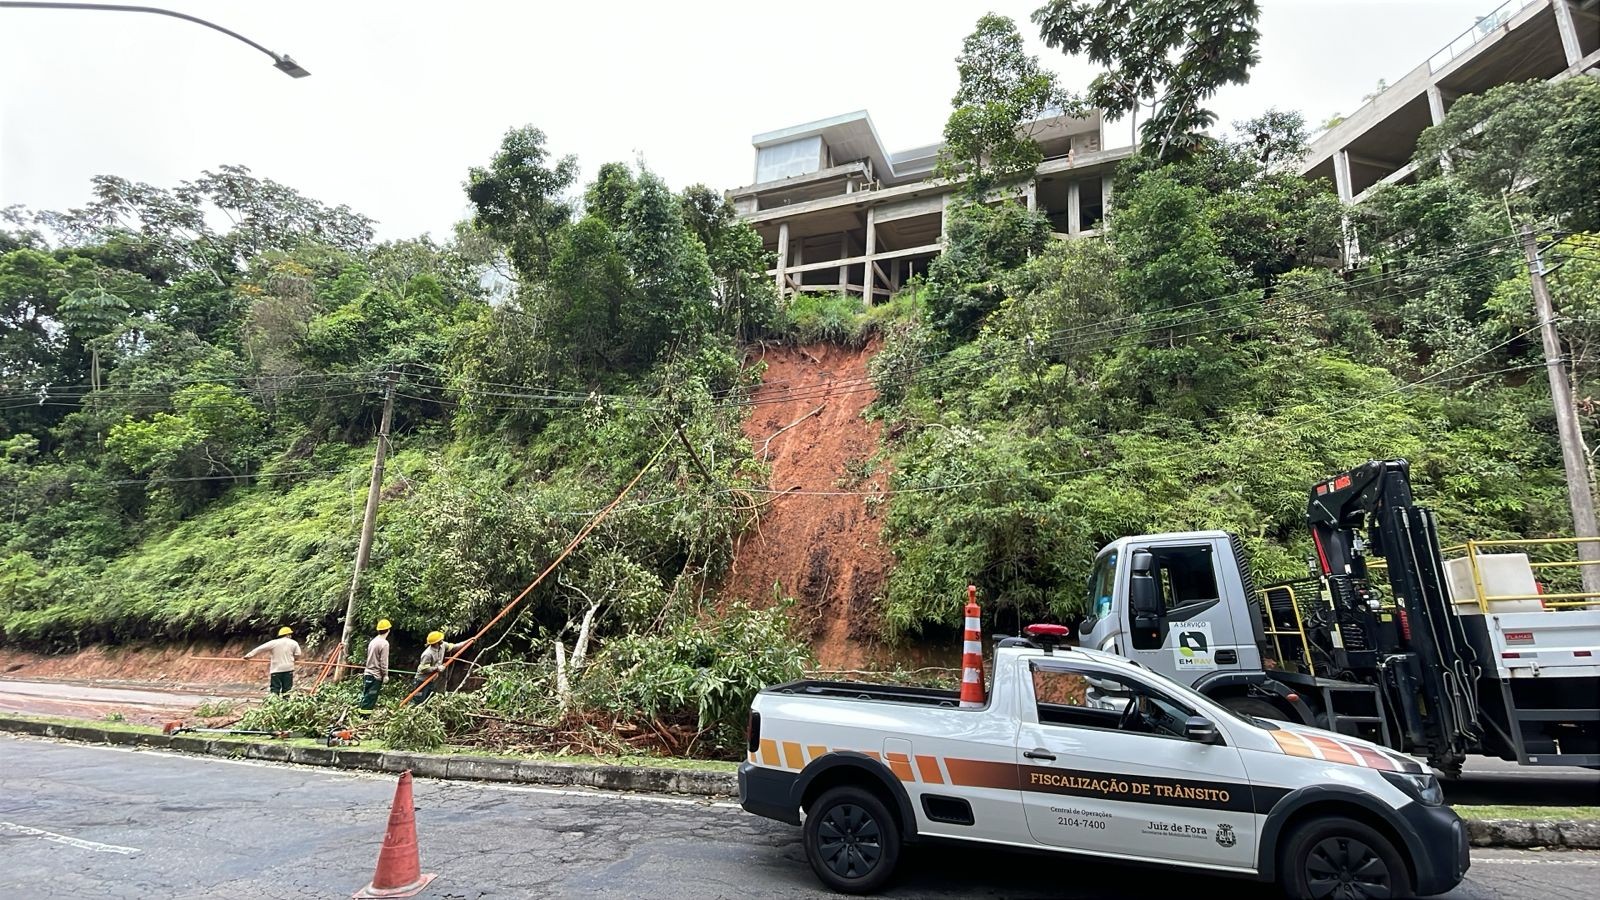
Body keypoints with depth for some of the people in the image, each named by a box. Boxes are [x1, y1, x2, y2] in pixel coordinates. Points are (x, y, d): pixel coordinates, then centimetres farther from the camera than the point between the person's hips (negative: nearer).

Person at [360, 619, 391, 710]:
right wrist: (385, 675, -8)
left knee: (365, 698, 10)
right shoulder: (384, 643, -15)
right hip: (376, 676, -8)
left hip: (367, 673, 8)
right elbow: (383, 661, -16)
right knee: (370, 700, -6)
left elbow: (370, 657, 16)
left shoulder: (373, 641, 10)